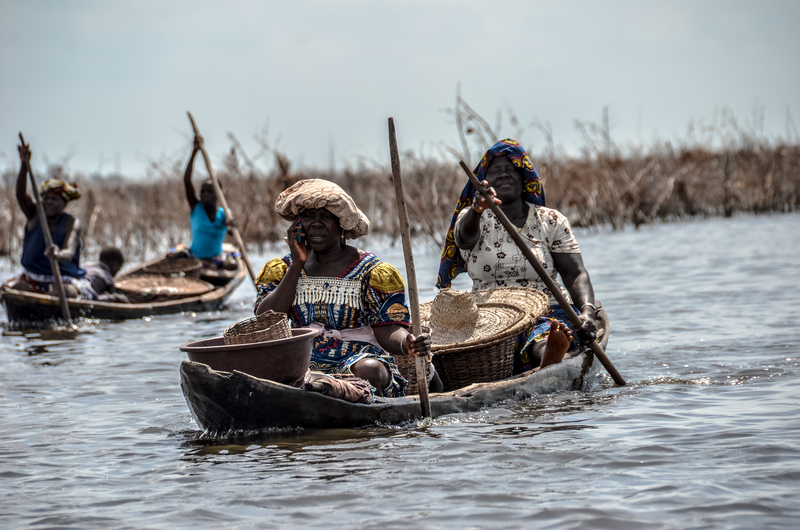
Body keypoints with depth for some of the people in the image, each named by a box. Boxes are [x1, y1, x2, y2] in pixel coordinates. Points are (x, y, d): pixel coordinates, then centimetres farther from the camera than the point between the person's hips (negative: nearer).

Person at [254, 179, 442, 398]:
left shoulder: (371, 272, 3)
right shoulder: (282, 269, 13)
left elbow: (387, 331, -5)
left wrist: (407, 344, -31)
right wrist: (297, 265, -4)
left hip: (358, 358, -4)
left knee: (369, 371, -39)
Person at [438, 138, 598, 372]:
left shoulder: (551, 221, 11)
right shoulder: (472, 217, 9)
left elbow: (576, 274, 3)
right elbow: (466, 236, -17)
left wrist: (587, 311, -20)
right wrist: (477, 210, -43)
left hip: (547, 314, -2)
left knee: (541, 349, -39)